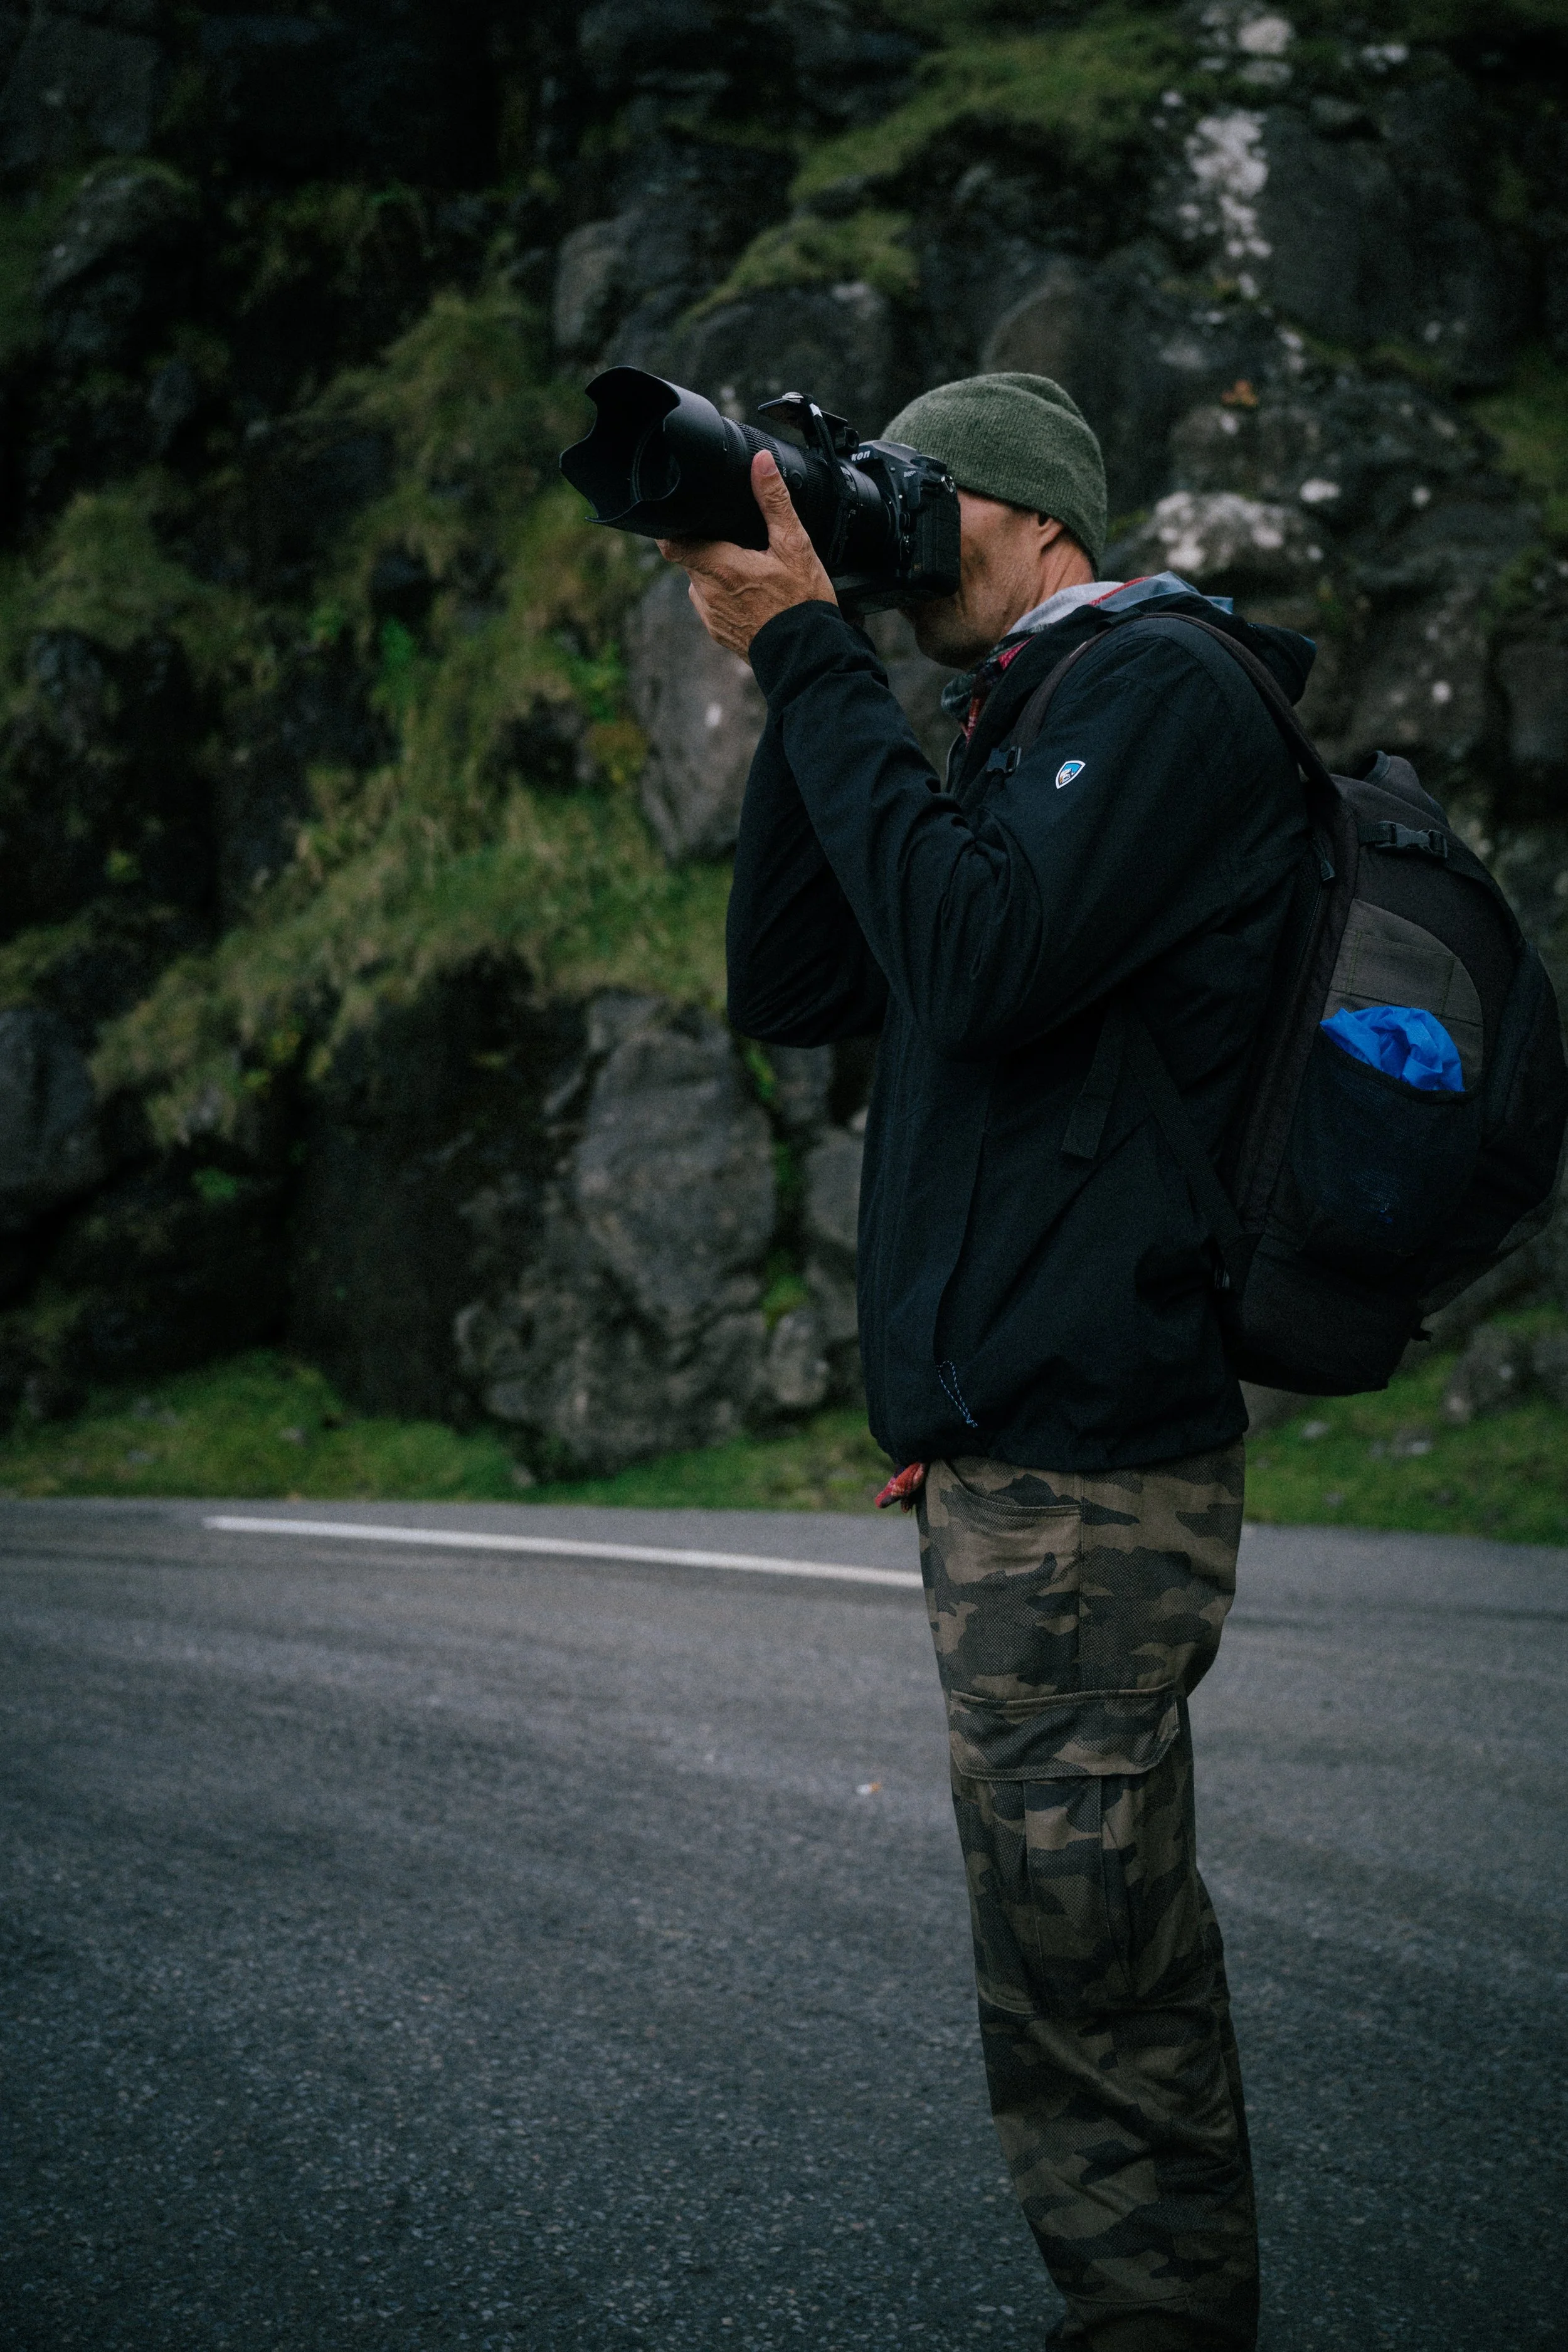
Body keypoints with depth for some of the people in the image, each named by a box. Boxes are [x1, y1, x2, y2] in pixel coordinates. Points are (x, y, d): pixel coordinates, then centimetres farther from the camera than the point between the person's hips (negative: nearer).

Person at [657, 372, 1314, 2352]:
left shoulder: (1161, 683, -7)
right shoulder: (1012, 731, 21)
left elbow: (980, 958, -22)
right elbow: (790, 988, 16)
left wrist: (815, 663, -15)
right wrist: (798, 678, 7)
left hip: (1084, 1458, -10)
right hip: (1000, 1446, 10)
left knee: (1081, 1974, -8)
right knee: (1102, 1950, 15)